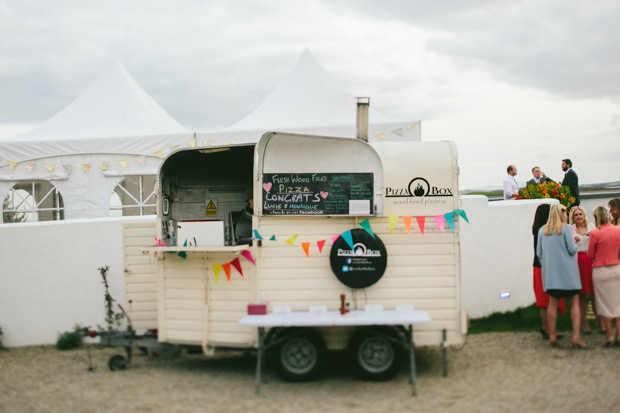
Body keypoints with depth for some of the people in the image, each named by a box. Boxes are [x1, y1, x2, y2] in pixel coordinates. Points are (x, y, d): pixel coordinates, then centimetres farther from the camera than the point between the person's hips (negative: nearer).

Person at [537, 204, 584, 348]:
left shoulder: (542, 231, 6)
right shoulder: (565, 229, -8)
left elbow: (539, 252, 8)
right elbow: (572, 250, -9)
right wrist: (575, 243, 12)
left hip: (550, 271, 4)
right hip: (567, 270, -4)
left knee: (553, 302, 9)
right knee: (575, 302, 1)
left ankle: (552, 335, 8)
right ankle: (576, 336, -7)